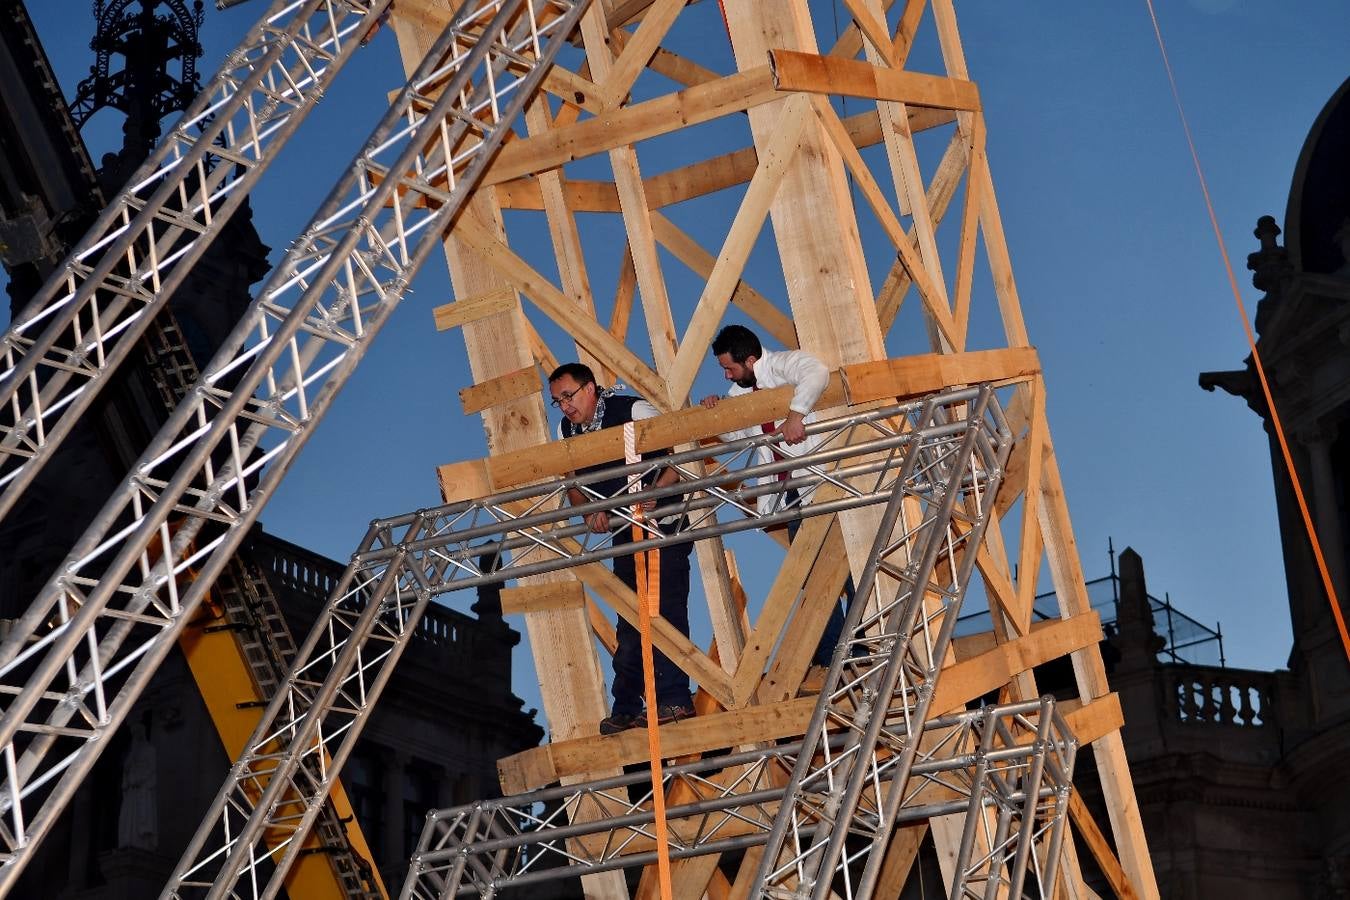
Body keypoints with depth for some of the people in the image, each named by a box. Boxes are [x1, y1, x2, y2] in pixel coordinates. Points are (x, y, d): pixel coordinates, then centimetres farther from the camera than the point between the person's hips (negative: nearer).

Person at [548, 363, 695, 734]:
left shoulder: (633, 411, -14)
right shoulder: (566, 430, 5)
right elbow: (573, 484, 12)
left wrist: (656, 491, -30)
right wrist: (590, 511, -10)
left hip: (664, 524, -7)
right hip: (624, 533, 7)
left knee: (666, 610, -13)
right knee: (629, 621, 7)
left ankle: (675, 700, -13)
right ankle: (625, 710, 10)